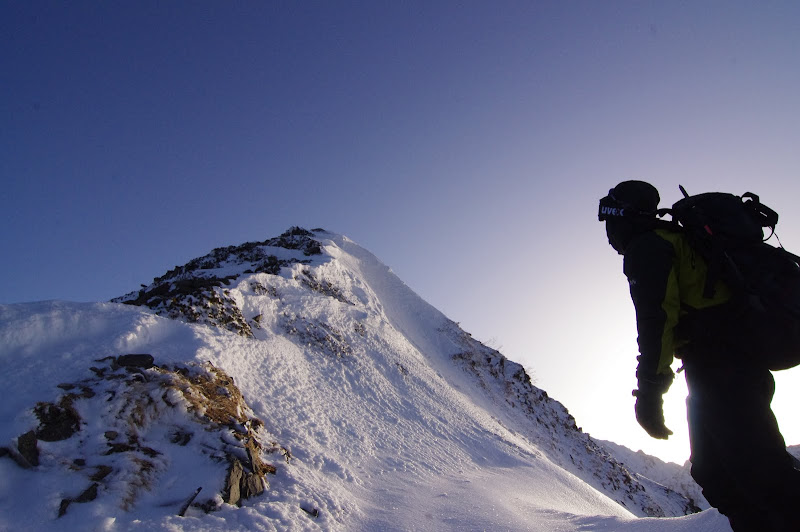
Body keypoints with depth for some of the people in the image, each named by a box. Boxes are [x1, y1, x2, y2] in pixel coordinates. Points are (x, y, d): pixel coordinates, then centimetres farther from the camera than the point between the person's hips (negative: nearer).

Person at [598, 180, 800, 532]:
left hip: (717, 367, -10)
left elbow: (656, 317, -18)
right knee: (716, 473, 13)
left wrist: (650, 388, -21)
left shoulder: (646, 246, -4)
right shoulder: (680, 238, 27)